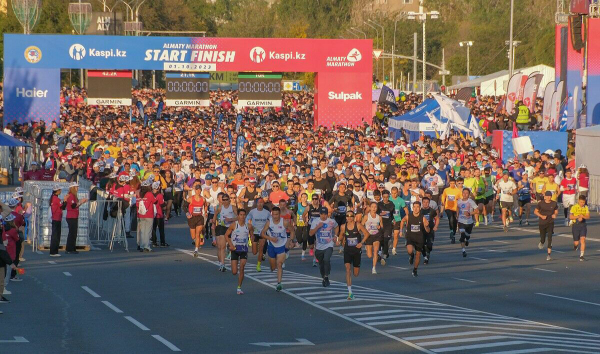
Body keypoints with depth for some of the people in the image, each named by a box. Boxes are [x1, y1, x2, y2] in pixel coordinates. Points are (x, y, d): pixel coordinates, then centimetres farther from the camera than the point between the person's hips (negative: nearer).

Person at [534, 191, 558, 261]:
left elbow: (556, 211, 11)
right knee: (543, 238, 9)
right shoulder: (541, 203, -7)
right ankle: (541, 242, 50)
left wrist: (555, 215, -11)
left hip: (550, 223, 0)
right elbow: (535, 211, 1)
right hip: (542, 223, 0)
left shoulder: (554, 204, -4)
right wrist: (541, 216, -15)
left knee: (550, 238, -14)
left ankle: (549, 254, -12)